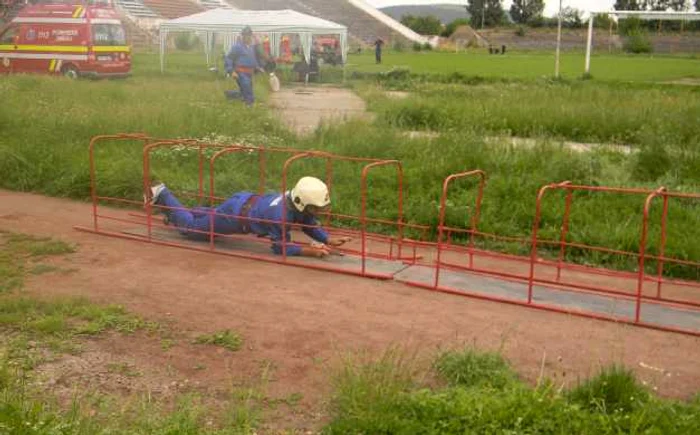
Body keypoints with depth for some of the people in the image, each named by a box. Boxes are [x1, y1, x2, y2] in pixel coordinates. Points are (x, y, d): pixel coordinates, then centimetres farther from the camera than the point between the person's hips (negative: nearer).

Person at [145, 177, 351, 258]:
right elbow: (280, 247, -29)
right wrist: (311, 251, -37)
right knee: (191, 228, 15)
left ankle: (178, 211, 55)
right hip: (235, 214, -7)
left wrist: (330, 240, -15)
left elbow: (310, 225, 0)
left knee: (211, 217, 38)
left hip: (245, 200, 8)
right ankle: (162, 195, 28)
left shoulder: (297, 199, -15)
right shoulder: (281, 215, -39)